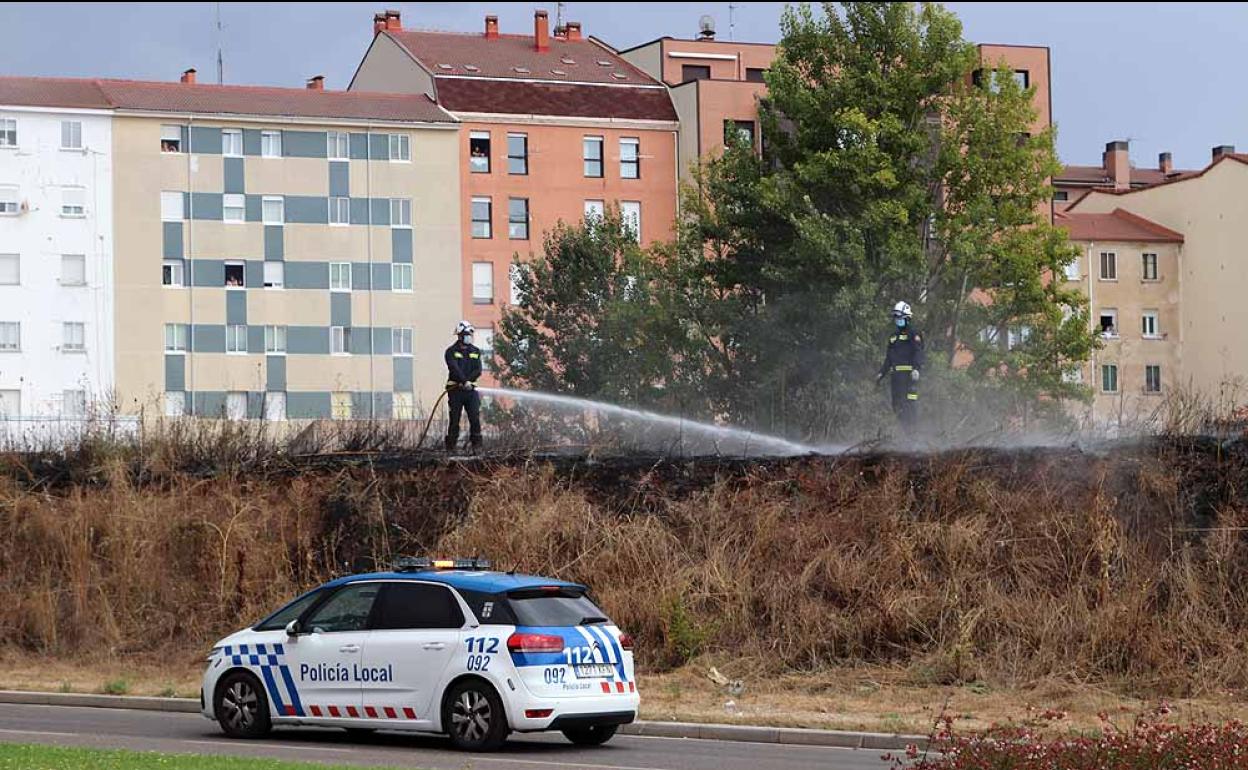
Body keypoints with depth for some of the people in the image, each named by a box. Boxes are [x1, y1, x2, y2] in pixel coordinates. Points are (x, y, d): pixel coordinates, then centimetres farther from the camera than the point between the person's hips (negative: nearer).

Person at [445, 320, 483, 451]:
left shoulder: (475, 351, 14)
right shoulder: (451, 351, 1)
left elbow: (478, 370, 4)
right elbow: (454, 369, -14)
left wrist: (468, 380, -13)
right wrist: (464, 381, -27)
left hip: (470, 390, 3)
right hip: (455, 390, -3)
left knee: (475, 417, -6)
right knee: (454, 419, -2)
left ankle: (476, 443, -3)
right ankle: (451, 445, 2)